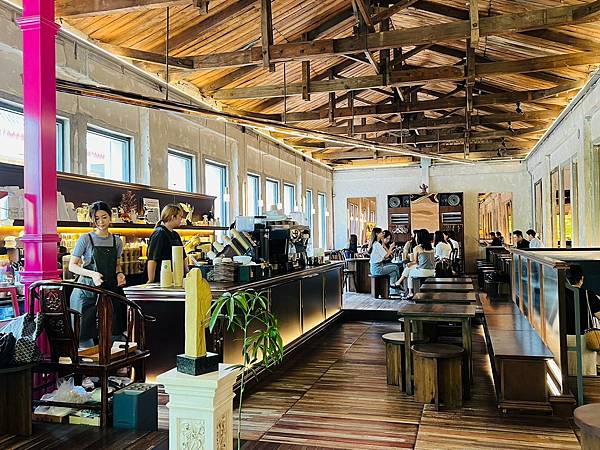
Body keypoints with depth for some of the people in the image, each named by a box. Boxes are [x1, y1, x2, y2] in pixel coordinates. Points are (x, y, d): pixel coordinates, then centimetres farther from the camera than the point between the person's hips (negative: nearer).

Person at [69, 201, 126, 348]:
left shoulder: (117, 241, 9)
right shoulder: (85, 239, -3)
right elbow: (72, 266, -2)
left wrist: (119, 274, 0)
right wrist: (92, 274, -18)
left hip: (111, 291, 4)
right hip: (88, 291, -3)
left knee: (113, 334, 2)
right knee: (86, 334, -3)